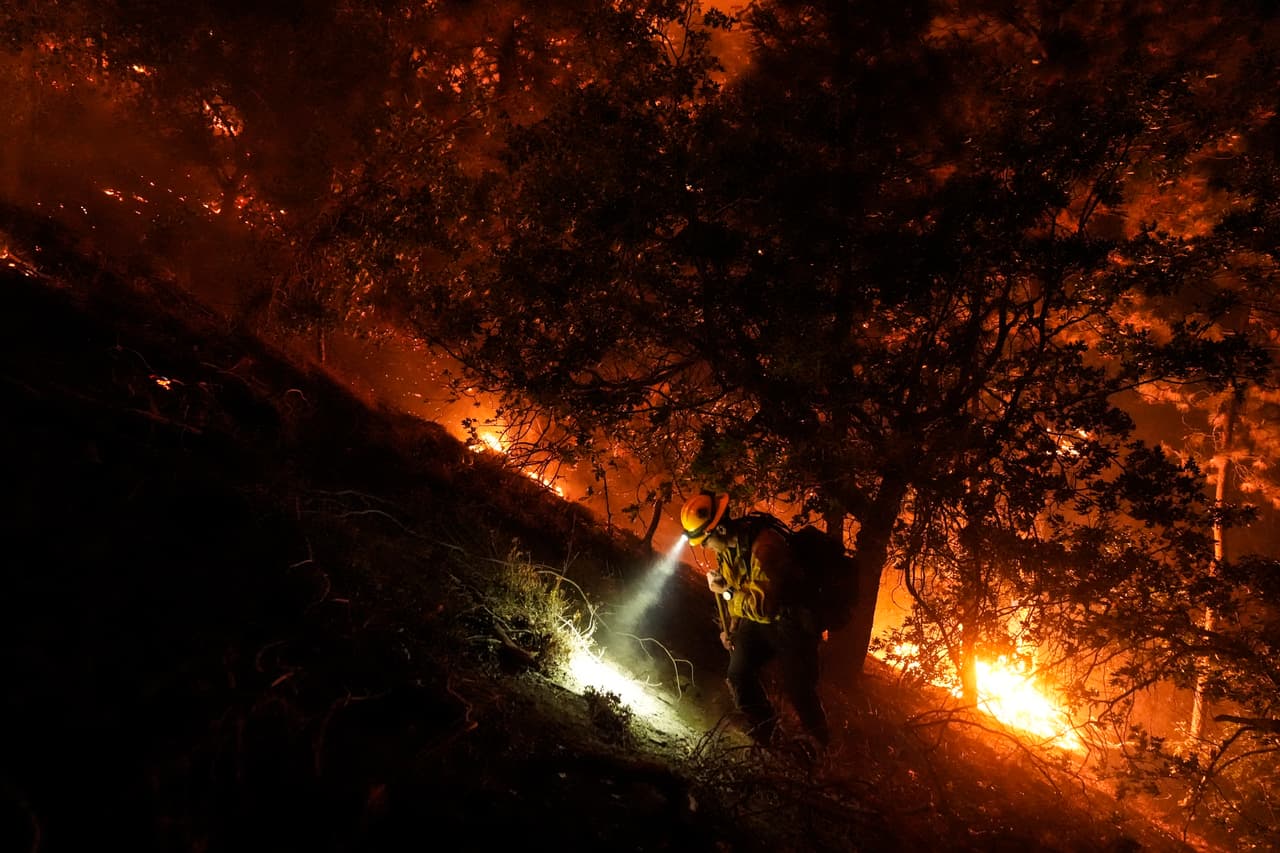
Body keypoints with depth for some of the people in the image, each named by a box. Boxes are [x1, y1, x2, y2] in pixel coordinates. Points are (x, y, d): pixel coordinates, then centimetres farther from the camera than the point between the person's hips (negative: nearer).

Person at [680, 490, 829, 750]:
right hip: (757, 620, 7)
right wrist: (731, 625, 12)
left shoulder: (765, 546, -34)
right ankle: (763, 729, 23)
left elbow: (763, 605, -35)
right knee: (738, 675, -2)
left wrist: (725, 591, -26)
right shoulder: (726, 547, -5)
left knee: (797, 689, 1)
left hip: (790, 623, -7)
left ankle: (820, 743, 27)